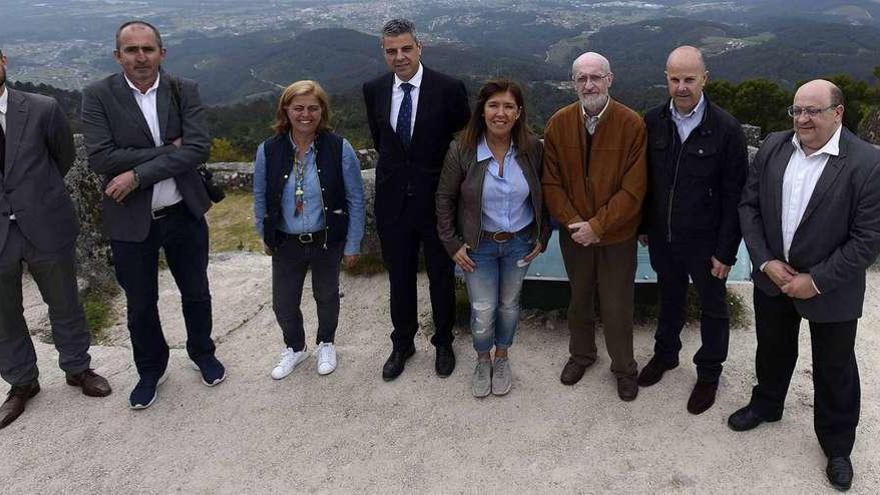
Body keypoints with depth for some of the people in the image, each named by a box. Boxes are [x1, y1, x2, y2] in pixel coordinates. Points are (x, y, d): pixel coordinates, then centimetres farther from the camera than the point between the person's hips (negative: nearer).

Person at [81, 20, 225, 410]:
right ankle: (150, 370, 38)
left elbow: (198, 147, -16)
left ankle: (202, 353, 43)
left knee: (196, 293, 17)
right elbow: (101, 158, -18)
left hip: (184, 214, 1)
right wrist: (167, 150, -19)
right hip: (130, 221, -1)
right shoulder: (98, 95, -8)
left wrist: (137, 175, -21)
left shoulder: (184, 91, -5)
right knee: (140, 304, 15)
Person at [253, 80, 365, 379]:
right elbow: (260, 198, 3)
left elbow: (356, 200, -9)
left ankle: (325, 345, 45)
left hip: (327, 241, -1)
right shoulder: (268, 151, -10)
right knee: (283, 303, 11)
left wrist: (353, 244, -6)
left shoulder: (340, 149, -16)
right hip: (286, 243, 1)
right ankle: (294, 348, 40)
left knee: (326, 296, 19)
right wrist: (266, 237, 10)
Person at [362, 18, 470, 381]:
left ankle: (443, 343, 34)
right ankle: (402, 344, 34)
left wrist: (441, 176, 4)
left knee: (442, 276, 13)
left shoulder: (449, 89, -11)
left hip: (437, 199, -2)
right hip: (393, 199, 3)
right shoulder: (374, 90, -1)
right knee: (399, 277, 15)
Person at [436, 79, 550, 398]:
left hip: (519, 242, 2)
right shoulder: (462, 151, -17)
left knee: (509, 304, 17)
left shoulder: (532, 148, -11)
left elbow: (542, 195, 3)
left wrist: (542, 237, 2)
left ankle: (501, 358, 42)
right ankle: (483, 361, 34)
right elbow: (445, 198, -5)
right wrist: (452, 244, -6)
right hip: (479, 244, -2)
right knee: (483, 311, 4)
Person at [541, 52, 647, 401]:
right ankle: (581, 354, 45)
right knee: (579, 298, 21)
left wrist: (598, 226, -20)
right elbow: (551, 183, -3)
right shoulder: (558, 124, -5)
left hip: (617, 235, -3)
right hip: (574, 233, 3)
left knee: (617, 307, 9)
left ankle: (624, 368, 32)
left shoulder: (632, 124, -14)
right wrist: (573, 222, -14)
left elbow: (633, 189, -16)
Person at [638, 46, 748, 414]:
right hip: (662, 237, 3)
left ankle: (709, 373, 34)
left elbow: (734, 196, -13)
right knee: (670, 298, 23)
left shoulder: (726, 129, -15)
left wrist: (726, 251, -13)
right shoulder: (653, 122, -4)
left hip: (705, 242, -3)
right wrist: (644, 226, 8)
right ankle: (665, 354, 45)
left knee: (713, 307, 14)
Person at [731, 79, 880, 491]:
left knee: (834, 369, 14)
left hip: (830, 288, -4)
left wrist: (816, 281, -18)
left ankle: (837, 444, 34)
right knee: (772, 349, 23)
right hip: (773, 277, 4)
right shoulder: (773, 147, -5)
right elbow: (749, 205, 0)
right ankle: (766, 405, 49)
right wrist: (765, 261, -9)